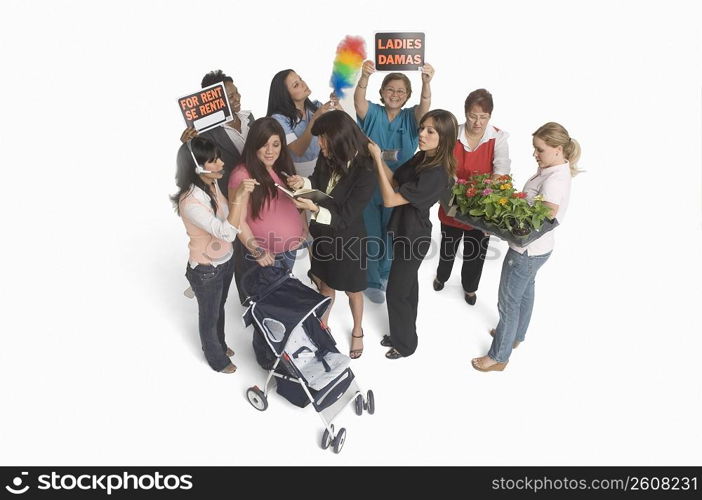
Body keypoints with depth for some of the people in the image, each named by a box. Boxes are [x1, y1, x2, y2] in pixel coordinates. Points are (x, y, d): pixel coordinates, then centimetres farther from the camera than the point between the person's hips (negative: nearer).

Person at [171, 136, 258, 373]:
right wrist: (239, 197, -44)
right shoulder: (190, 201, -33)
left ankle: (220, 345, 56)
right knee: (209, 316, 19)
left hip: (225, 261, 7)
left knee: (220, 308, 30)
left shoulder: (212, 184, -8)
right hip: (206, 271, -7)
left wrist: (239, 195, -4)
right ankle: (215, 357, 45)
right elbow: (226, 233, -39)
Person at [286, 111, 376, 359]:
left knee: (352, 290, 19)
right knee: (325, 284, 24)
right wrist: (303, 183, -15)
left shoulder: (365, 173, -28)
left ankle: (357, 332, 46)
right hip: (323, 235, 5)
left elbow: (344, 218, -27)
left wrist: (314, 209, -41)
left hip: (347, 240, -5)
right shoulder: (327, 157, -12)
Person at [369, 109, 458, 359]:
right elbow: (394, 181, 3)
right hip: (405, 231, 9)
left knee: (396, 291, 5)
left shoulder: (436, 174, -30)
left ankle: (405, 344, 27)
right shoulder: (420, 157, -2)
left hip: (414, 237, -9)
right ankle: (401, 334, 41)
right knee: (407, 285, 22)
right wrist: (377, 157, -11)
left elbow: (390, 199, -29)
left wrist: (378, 160, -27)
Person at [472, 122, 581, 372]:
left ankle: (498, 357, 20)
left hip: (527, 251, -10)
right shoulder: (549, 170, 2)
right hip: (533, 249, 10)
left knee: (508, 301, 4)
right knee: (525, 292, 26)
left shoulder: (554, 181, -27)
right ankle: (515, 335, 49)